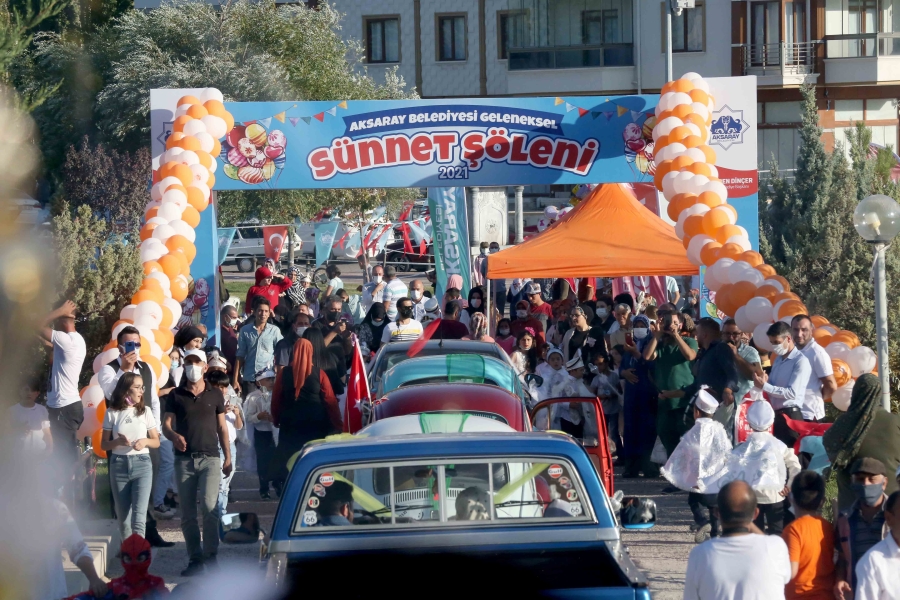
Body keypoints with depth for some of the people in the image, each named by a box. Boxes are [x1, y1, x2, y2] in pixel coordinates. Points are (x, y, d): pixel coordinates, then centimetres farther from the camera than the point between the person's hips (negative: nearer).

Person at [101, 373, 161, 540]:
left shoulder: (145, 412, 5)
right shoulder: (112, 413, 2)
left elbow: (156, 442, 10)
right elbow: (103, 444, 5)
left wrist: (145, 441, -12)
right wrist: (118, 442, -15)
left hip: (141, 464, -1)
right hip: (119, 465, 1)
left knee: (139, 515, -13)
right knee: (123, 516, 5)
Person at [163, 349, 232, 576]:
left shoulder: (215, 395, 10)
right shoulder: (175, 395, 9)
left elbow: (221, 427, 14)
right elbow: (166, 424, 4)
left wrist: (228, 457, 9)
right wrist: (174, 436, -20)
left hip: (210, 457, -1)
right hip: (184, 459, 1)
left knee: (209, 506, -17)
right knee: (187, 514, 1)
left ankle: (211, 555, -10)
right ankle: (194, 559, 8)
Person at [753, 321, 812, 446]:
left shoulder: (800, 361, -10)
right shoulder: (778, 360, 17)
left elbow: (792, 393, -18)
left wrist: (764, 386, -19)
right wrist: (764, 381, -4)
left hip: (790, 415, -8)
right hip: (775, 414, 8)